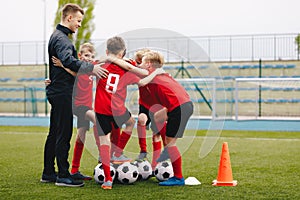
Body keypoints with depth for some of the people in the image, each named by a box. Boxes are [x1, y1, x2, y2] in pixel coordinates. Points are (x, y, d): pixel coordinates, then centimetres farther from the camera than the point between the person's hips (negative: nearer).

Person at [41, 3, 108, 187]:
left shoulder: (58, 36, 20)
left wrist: (87, 66, 11)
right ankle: (63, 176, -4)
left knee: (55, 134, 14)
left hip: (57, 91, 11)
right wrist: (90, 68, -29)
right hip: (62, 92, -11)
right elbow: (68, 61, -31)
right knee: (63, 135, -7)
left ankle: (48, 173, 21)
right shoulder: (61, 38, -14)